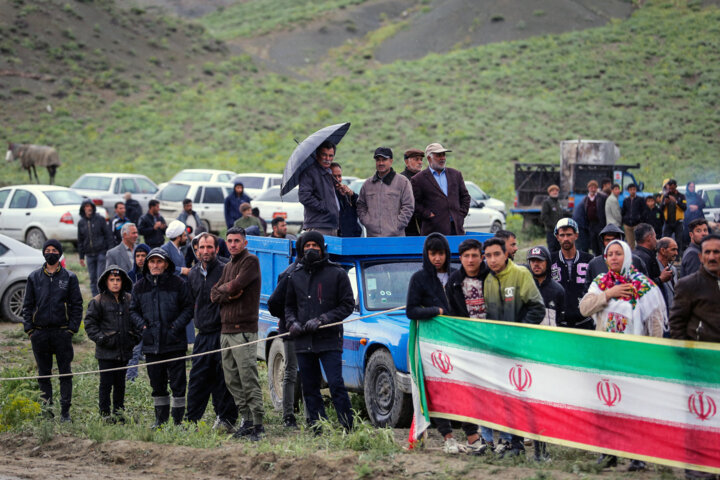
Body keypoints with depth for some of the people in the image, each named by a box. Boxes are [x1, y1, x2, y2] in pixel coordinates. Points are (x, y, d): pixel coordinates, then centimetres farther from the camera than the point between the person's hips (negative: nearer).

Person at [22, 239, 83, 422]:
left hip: (62, 332, -2)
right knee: (43, 373, 5)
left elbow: (77, 304, 5)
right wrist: (28, 328, 1)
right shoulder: (34, 277, 10)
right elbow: (27, 304, 11)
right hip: (39, 333, 2)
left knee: (65, 373, -2)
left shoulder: (69, 277, 6)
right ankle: (46, 409, 11)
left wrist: (72, 328, -5)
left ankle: (65, 411, 2)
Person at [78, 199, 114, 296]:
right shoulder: (81, 223, 7)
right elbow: (80, 240, 14)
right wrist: (81, 256, 11)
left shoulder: (100, 219, -2)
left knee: (101, 278, -8)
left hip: (101, 253, -4)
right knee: (93, 279, 5)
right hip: (89, 255, 4)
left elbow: (108, 236, -1)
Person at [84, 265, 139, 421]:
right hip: (106, 352, -4)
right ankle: (105, 413, 6)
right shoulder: (98, 301, -5)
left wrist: (135, 337, 7)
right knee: (106, 384, -1)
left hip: (124, 350, 4)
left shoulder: (129, 300, 7)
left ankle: (119, 412, 20)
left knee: (120, 384, 11)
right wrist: (100, 338, -13)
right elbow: (90, 323, -4)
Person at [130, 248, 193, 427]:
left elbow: (188, 308, 0)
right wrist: (142, 325, -2)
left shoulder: (178, 284, -2)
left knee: (177, 382, -2)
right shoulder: (140, 286, 8)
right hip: (151, 343, 4)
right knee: (157, 383, 11)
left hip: (174, 343, -4)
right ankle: (161, 418, 21)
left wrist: (177, 326, -12)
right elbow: (133, 310, 16)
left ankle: (178, 419, 3)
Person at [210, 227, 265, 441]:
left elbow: (237, 285, -17)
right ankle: (247, 420, 14)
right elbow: (214, 295, 14)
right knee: (232, 381, 8)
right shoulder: (228, 266, 20)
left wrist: (223, 288, 4)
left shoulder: (250, 261, -4)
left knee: (249, 380, -11)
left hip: (244, 329, -8)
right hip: (226, 329, 8)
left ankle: (258, 424, -10)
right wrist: (229, 294, -7)